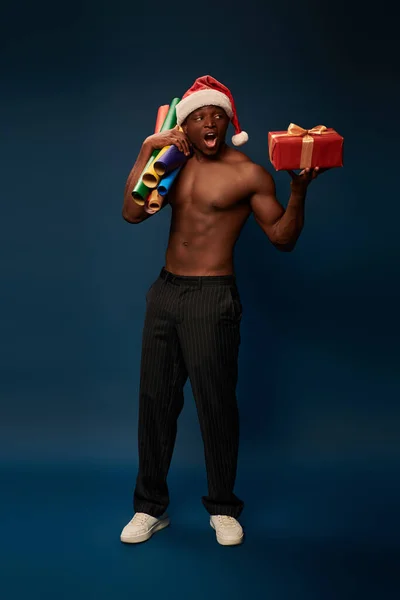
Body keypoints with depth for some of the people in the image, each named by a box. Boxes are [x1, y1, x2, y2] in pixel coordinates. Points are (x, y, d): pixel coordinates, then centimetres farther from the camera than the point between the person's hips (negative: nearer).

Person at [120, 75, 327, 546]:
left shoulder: (248, 173, -4)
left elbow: (282, 237, -5)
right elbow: (132, 213, -1)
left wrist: (298, 191, -20)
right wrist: (147, 150, -4)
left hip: (211, 297, -5)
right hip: (164, 291, 5)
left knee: (216, 403, 2)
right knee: (155, 399, 9)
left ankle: (222, 508, 22)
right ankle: (150, 507, 24)